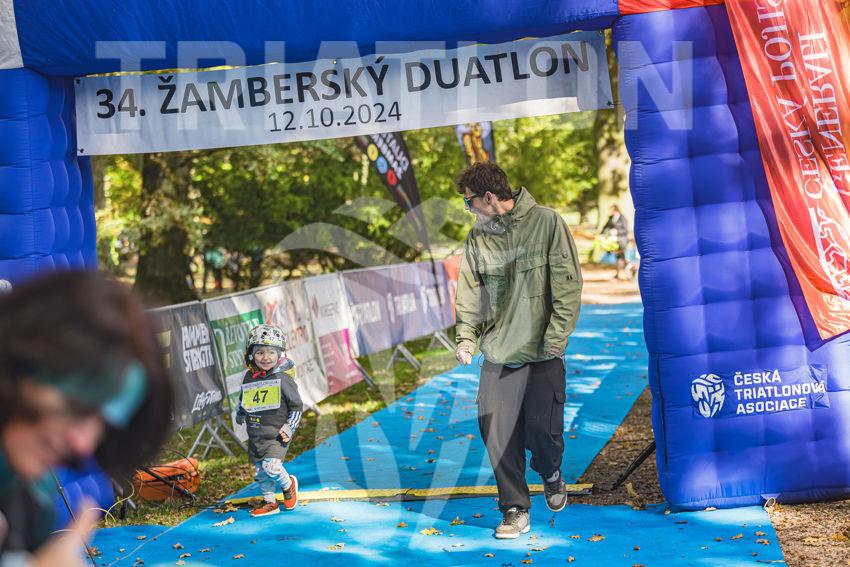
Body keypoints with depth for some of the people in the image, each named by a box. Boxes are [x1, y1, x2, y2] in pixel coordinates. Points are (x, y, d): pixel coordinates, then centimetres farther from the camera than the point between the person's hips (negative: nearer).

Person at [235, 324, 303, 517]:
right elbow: (244, 401, 25)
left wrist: (289, 427, -8)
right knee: (260, 470, 9)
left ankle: (288, 485, 12)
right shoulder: (249, 378, 4)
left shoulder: (283, 379, -10)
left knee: (271, 465, -18)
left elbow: (296, 406, -3)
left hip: (276, 434, -5)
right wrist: (240, 414, 13)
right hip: (255, 435, 5)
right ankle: (270, 502, 24)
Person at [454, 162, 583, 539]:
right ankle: (515, 510, 8)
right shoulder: (478, 237, 7)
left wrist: (556, 335, -13)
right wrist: (466, 335, -2)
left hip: (542, 354, -3)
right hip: (497, 353, 4)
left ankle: (550, 474, 31)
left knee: (542, 430, -3)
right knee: (498, 434, -3)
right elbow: (470, 291, 12)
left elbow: (567, 284, -7)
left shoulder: (547, 223, -5)